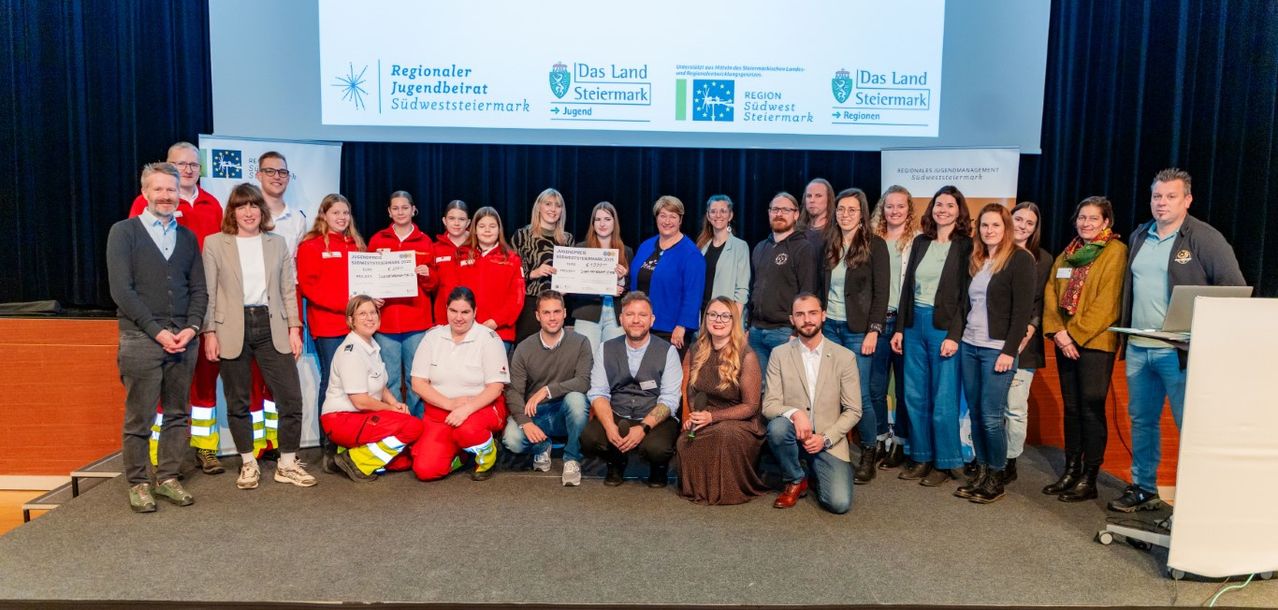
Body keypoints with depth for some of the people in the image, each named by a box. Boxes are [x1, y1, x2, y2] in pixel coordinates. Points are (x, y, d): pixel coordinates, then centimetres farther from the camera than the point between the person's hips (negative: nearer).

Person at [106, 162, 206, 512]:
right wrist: (157, 331, -13)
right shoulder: (123, 232, 1)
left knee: (178, 414, 8)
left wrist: (192, 328, -6)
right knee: (139, 417, 2)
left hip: (183, 339, 4)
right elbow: (121, 289, -8)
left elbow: (199, 289, 11)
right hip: (141, 338, -4)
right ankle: (138, 484, 13)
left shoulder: (187, 237, 13)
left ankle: (168, 478, 19)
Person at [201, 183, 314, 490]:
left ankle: (287, 464, 11)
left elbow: (288, 290, 9)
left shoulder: (277, 243, 10)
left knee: (291, 397, -2)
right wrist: (209, 332, -5)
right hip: (233, 330, -2)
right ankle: (248, 463, 22)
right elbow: (208, 293, 1)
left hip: (272, 327, 2)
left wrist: (294, 328, 3)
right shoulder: (214, 243, 3)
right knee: (237, 402, 7)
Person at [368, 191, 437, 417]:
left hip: (418, 322, 0)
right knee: (390, 380, 2)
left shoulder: (425, 242, 9)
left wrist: (427, 275, -9)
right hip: (386, 321, 0)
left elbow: (433, 285, 12)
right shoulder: (377, 240, 8)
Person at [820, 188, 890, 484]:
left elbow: (881, 291, -7)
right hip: (829, 327, 4)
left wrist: (873, 331, -13)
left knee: (859, 393, -5)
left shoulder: (875, 245, -4)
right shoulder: (828, 246, 10)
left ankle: (870, 454, 11)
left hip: (858, 329, -4)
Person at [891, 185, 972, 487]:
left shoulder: (966, 246, -3)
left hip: (944, 327, -5)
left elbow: (965, 295, -8)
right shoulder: (920, 242, 11)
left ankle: (944, 463, 12)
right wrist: (899, 328, 9)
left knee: (943, 400, 0)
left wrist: (954, 335, -15)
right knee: (914, 397, 8)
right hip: (914, 325, 5)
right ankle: (921, 458, 20)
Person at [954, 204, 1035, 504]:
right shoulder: (975, 260, 15)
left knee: (991, 416, -5)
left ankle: (996, 479, 8)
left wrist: (1009, 351, -16)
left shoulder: (1019, 259, -6)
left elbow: (1023, 309, -11)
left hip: (997, 349, -6)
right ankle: (981, 472, 17)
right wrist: (959, 337, 10)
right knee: (975, 413, 7)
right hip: (970, 346, 6)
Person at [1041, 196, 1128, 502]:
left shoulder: (1115, 251, -5)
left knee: (1091, 410, -3)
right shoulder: (1067, 253, 15)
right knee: (1071, 407, 11)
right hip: (1065, 341, 6)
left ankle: (1089, 480, 4)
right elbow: (1050, 292, 9)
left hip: (1095, 342, -6)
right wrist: (1057, 332, -5)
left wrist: (1076, 335, -16)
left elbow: (1107, 301, -14)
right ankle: (1071, 471, 19)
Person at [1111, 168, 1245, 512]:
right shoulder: (1139, 236, 13)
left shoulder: (1205, 238, -6)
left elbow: (1234, 288, -10)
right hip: (1138, 347, 7)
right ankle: (1143, 489, 24)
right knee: (1141, 420, 13)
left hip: (1179, 350, -6)